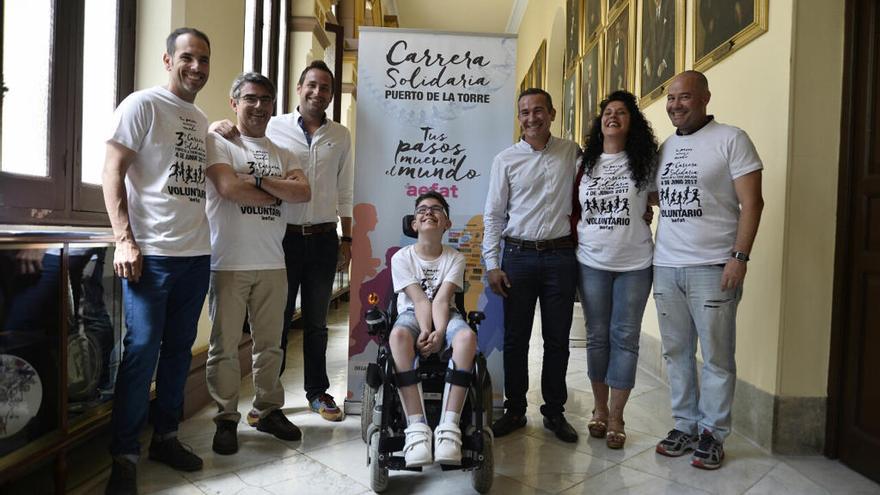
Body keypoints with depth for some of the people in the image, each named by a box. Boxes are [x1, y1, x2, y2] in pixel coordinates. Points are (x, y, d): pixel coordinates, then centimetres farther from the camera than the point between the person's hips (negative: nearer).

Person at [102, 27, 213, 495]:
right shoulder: (142, 105, -2)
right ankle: (124, 456, 9)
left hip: (197, 254, 6)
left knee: (178, 349, 11)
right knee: (141, 351, -4)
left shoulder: (202, 120, 17)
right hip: (151, 253, -6)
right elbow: (112, 172, -7)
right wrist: (124, 240, -13)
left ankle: (165, 437, 24)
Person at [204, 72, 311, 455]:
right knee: (225, 345, 3)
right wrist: (279, 193, -4)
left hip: (272, 263, 5)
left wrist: (258, 181, -11)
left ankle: (269, 410, 26)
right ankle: (226, 419, 16)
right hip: (229, 263, -4)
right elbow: (228, 187, -16)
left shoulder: (281, 152, 16)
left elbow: (303, 192, 0)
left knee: (270, 343, 12)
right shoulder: (219, 142, 1)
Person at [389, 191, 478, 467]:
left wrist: (439, 333, -27)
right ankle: (417, 426, -37)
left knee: (467, 336, -35)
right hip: (412, 314, -1)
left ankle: (449, 426, -34)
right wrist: (425, 331, -26)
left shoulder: (455, 258, 3)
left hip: (445, 316, 1)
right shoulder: (401, 257, 1)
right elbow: (419, 300, -10)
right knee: (399, 335, -38)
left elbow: (442, 300, -11)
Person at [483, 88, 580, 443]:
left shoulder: (572, 152, 7)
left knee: (557, 339, 8)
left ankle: (554, 412, 23)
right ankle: (514, 410, 21)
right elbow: (493, 215, 3)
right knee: (515, 338, 6)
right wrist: (492, 264, -3)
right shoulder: (506, 159, 4)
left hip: (560, 255, 1)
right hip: (518, 255, 0)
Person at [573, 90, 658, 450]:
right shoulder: (586, 164, 8)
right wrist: (575, 244, 5)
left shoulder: (645, 163, 2)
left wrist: (640, 215, 0)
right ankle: (600, 410, 23)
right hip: (592, 262, 2)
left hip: (634, 264, -2)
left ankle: (616, 417, 14)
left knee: (625, 338, 2)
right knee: (597, 337, 9)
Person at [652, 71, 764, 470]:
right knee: (676, 353, 10)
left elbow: (751, 203, -6)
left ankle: (712, 434, 17)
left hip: (712, 268, -5)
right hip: (666, 267, 5)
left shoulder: (730, 139, -1)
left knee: (717, 356, 3)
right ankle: (684, 426, 23)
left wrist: (739, 257, -13)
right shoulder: (666, 147, 15)